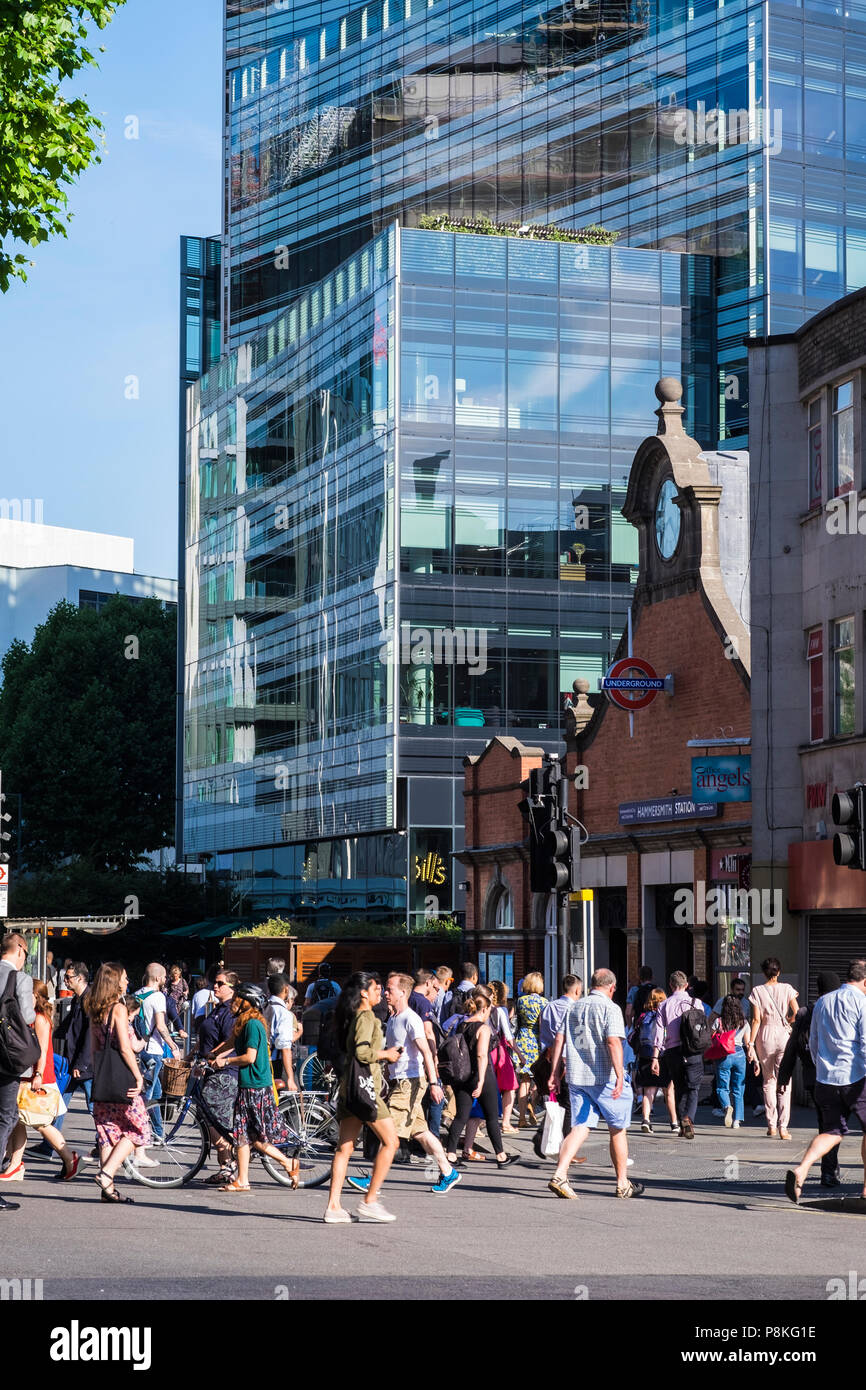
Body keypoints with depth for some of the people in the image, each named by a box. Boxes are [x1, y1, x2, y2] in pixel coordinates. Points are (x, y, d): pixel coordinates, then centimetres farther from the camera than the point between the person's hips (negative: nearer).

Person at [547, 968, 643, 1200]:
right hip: (604, 1077, -5)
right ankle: (623, 1184, 17)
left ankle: (560, 1174, -18)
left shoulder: (574, 1007, 12)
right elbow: (613, 1042, -18)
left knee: (579, 1127, 2)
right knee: (618, 1130, 10)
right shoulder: (610, 1008, -7)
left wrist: (555, 1071, 14)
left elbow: (559, 1039, 11)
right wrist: (620, 1076, -22)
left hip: (576, 1076, 5)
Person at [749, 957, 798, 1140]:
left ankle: (771, 1125, 11)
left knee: (768, 1081, 12)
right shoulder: (787, 989, 0)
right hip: (784, 1036, 0)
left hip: (765, 1037, 0)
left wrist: (751, 1043, -2)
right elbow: (797, 1013, -8)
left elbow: (756, 1019, -6)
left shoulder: (757, 991, -1)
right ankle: (783, 1127, -6)